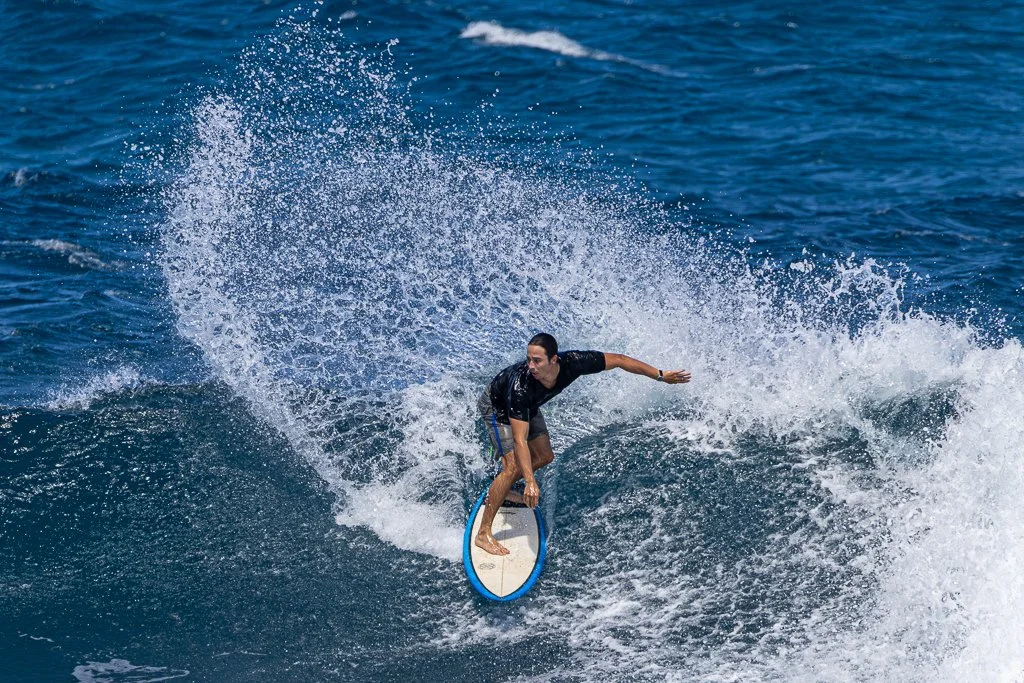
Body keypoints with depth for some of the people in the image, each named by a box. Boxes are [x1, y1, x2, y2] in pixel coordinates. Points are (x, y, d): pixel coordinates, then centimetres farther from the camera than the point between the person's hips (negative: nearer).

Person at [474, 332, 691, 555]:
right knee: (514, 465, -18)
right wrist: (530, 482, -57)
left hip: (528, 406, 6)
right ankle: (483, 534, -13)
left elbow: (619, 360, -21)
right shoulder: (520, 385, -47)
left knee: (544, 457, 12)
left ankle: (500, 490, 35)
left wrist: (661, 376, -17)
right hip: (498, 407, -6)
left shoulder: (572, 363, -36)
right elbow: (520, 440, -47)